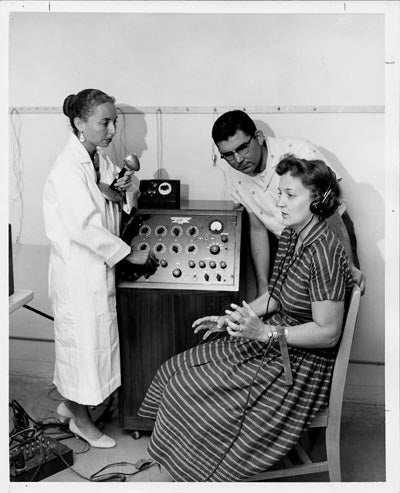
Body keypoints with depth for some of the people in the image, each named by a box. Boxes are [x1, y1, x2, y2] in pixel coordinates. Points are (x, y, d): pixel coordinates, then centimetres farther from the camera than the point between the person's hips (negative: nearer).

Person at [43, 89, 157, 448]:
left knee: (94, 337, 20)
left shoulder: (100, 158, 5)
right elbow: (86, 228, -25)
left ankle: (69, 403, 39)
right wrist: (130, 254, -19)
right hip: (78, 269, -9)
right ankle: (81, 419, 26)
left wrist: (121, 187, -6)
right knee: (83, 339, 6)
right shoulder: (68, 170, -22)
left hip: (99, 265, 9)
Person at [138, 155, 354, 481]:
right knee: (180, 371, 4)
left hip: (303, 363, -9)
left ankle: (200, 471, 16)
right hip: (274, 340, 9)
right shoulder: (290, 237, 2)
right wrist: (231, 319, 6)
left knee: (197, 394, -11)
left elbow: (328, 332, -25)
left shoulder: (324, 253, -27)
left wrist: (265, 331, -28)